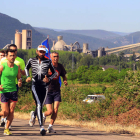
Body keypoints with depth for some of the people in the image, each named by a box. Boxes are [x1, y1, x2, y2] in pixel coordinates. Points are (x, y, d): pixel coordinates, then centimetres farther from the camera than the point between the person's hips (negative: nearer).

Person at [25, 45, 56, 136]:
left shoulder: (48, 62, 1)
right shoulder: (32, 60, 3)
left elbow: (54, 73, 10)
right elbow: (26, 68, 23)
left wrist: (49, 79, -9)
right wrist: (28, 76, 6)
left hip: (44, 86, 2)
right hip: (35, 85, -2)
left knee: (40, 105, 9)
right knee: (39, 104, -16)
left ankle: (34, 115, 45)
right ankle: (41, 126, -19)